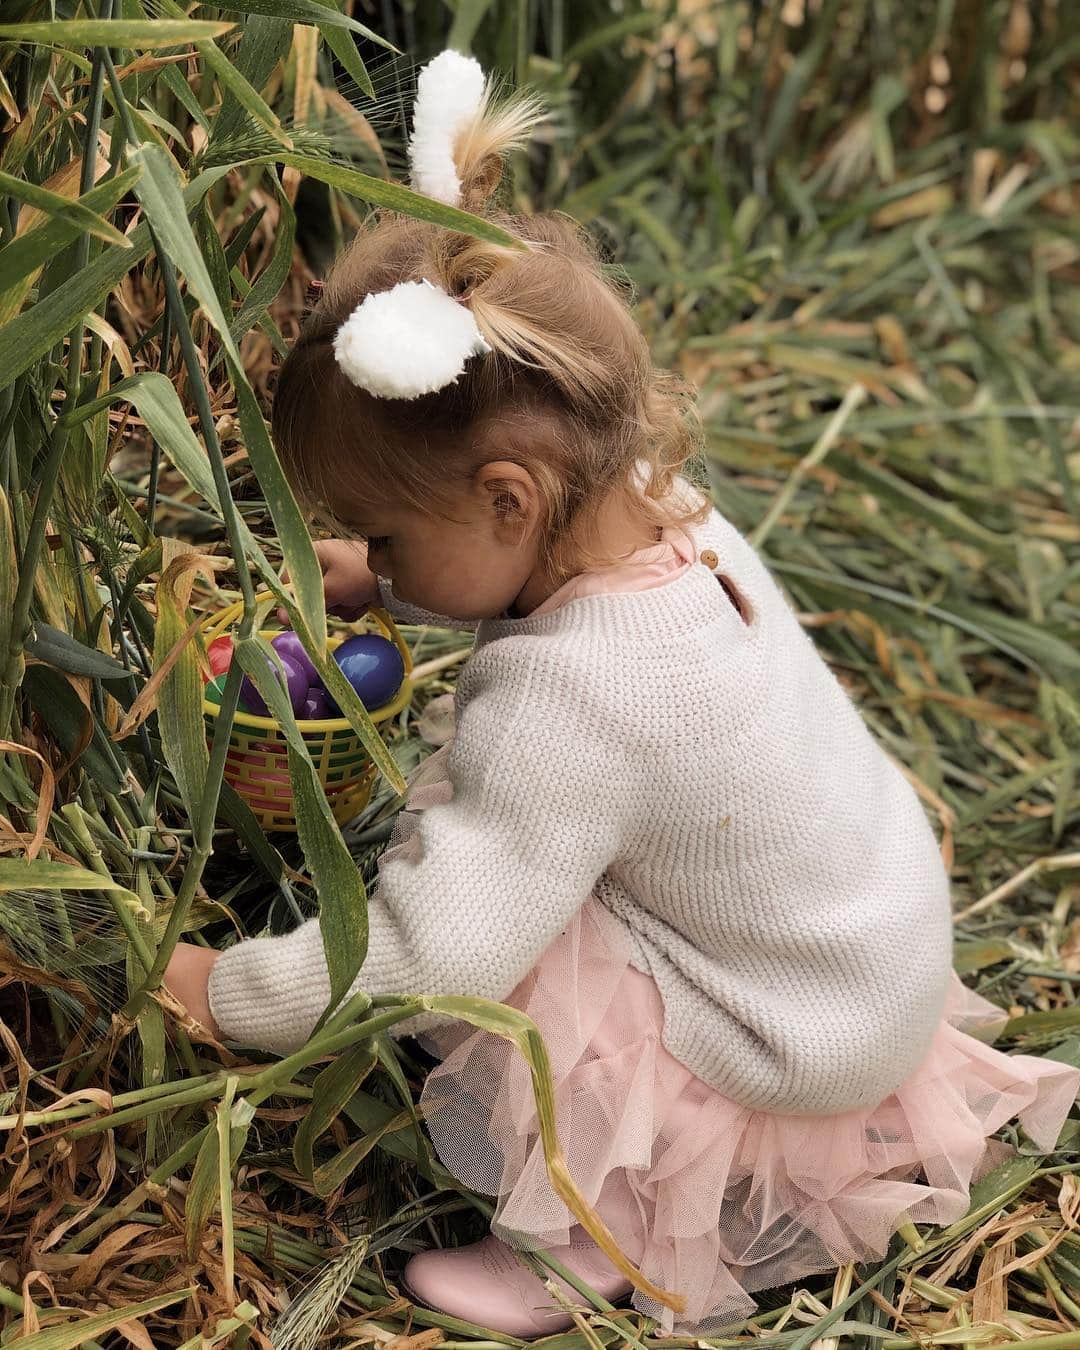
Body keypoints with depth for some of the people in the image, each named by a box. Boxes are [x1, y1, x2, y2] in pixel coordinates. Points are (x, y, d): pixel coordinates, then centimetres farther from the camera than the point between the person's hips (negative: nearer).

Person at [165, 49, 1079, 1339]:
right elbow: (515, 563, 15)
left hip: (806, 1063, -9)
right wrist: (374, 576, 5)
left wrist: (215, 989, -20)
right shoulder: (656, 511, -11)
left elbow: (416, 965, -34)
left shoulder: (567, 700, -36)